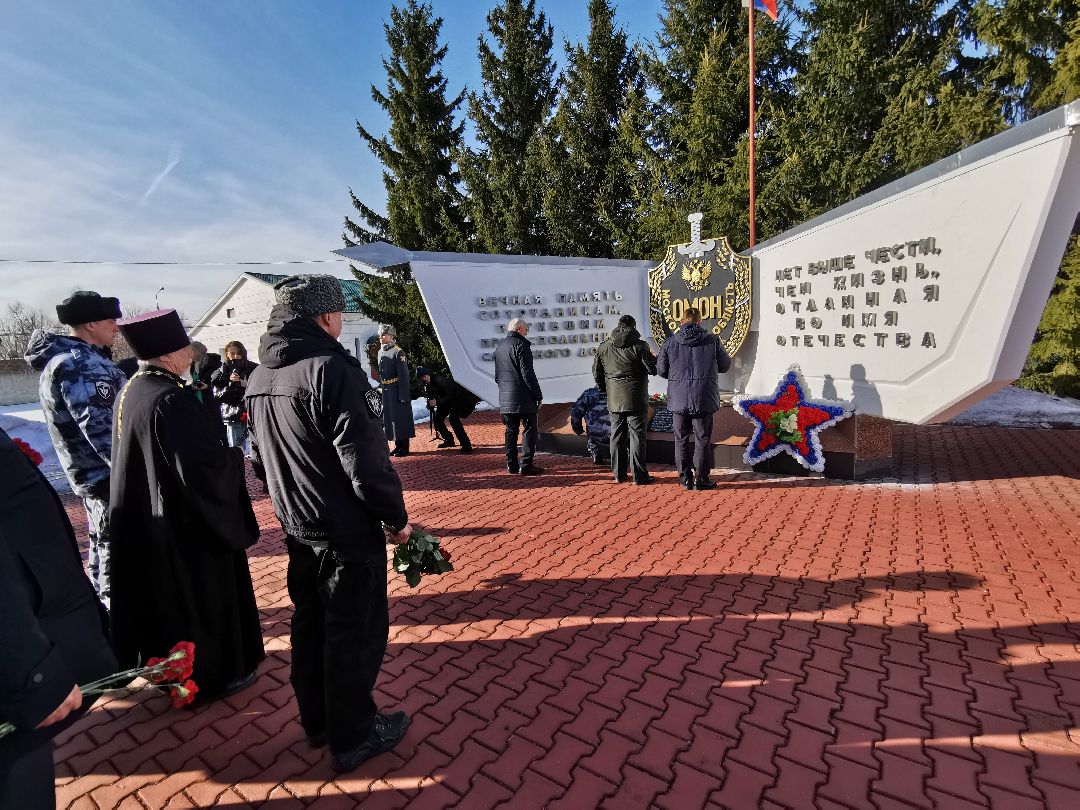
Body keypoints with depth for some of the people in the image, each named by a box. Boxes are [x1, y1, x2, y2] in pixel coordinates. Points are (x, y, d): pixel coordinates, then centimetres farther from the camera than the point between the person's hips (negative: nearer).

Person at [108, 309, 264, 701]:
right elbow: (205, 466, -30)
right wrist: (235, 457, -11)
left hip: (145, 519, 9)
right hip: (188, 523, -9)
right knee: (201, 597, 9)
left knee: (165, 596, 24)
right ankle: (213, 674, 27)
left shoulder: (131, 391, 2)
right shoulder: (171, 399, -26)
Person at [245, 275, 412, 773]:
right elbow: (364, 457, -24)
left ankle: (317, 721, 39)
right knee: (356, 632, 8)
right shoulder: (331, 368, -21)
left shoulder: (259, 378, 6)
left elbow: (260, 457, 14)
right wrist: (396, 517, -13)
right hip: (347, 530, -9)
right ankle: (352, 738, 24)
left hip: (296, 527, 9)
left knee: (310, 624, 22)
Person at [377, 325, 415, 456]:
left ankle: (404, 447, 9)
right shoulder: (380, 352, 12)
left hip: (397, 390, -8)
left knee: (400, 418, 0)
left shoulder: (398, 352, -12)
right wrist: (380, 388, 13)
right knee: (388, 417, 12)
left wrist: (403, 395, -19)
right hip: (385, 391, 8)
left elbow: (404, 375, -16)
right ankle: (398, 445, 23)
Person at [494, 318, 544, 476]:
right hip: (523, 397, -8)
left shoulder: (499, 346, 15)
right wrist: (538, 395, -12)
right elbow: (527, 373, -16)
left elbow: (497, 375, 19)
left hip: (505, 398, 8)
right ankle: (526, 465, -2)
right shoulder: (521, 345, -11)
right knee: (529, 430, -1)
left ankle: (511, 465, 15)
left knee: (511, 430, 12)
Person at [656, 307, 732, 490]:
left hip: (678, 398, 1)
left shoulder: (671, 342, 0)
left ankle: (685, 478, 14)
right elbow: (725, 365, 8)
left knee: (681, 439, 10)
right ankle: (701, 479, 9)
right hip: (704, 399, -1)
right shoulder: (712, 340, -1)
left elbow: (661, 369, 3)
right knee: (703, 439, 6)